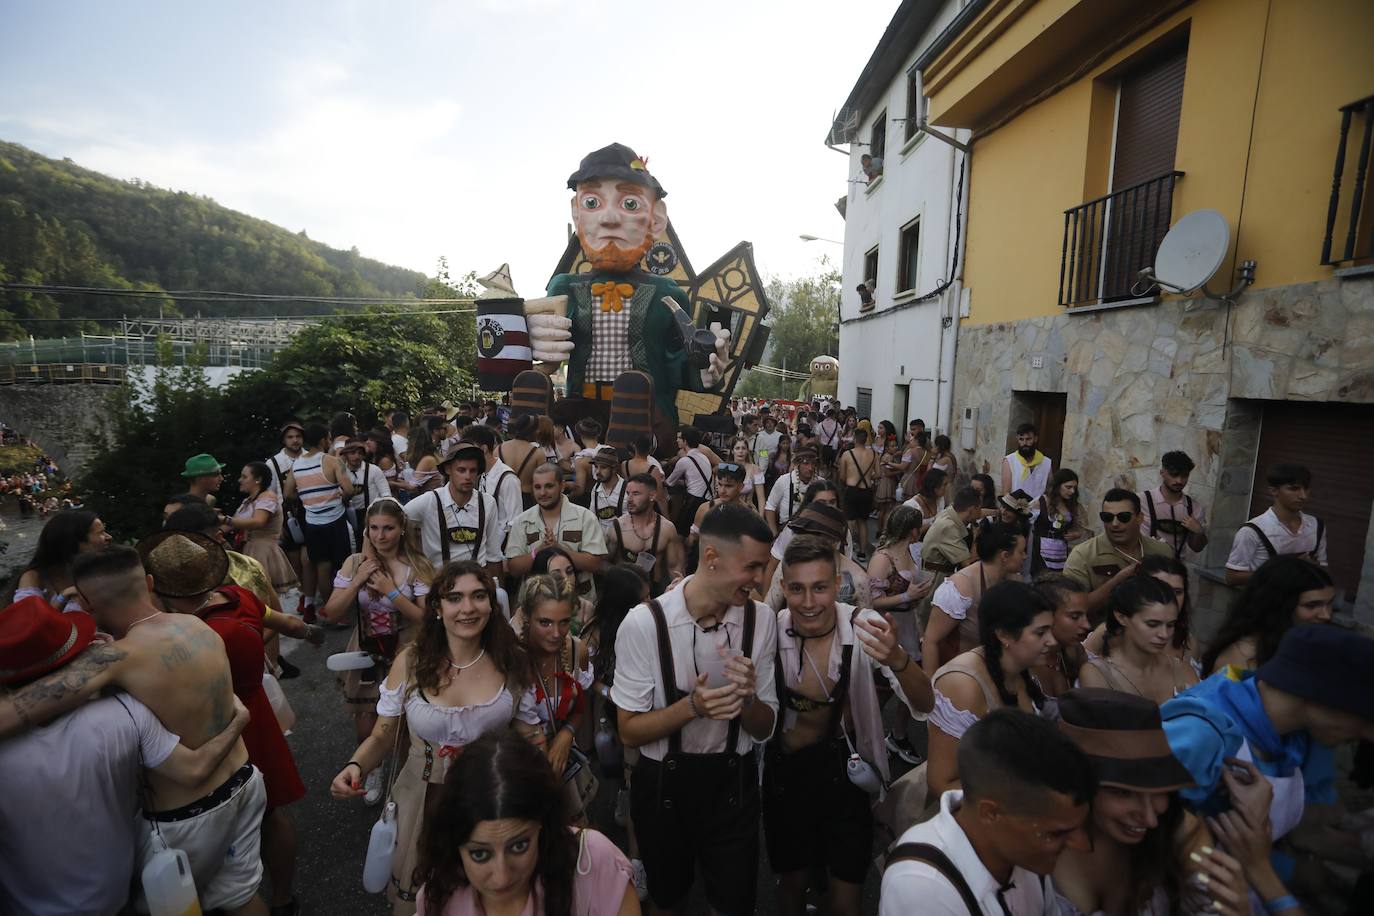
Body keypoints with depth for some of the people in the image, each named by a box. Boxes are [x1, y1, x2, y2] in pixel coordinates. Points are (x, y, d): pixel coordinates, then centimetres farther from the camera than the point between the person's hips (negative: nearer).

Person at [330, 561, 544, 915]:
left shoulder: (511, 662, -11)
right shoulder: (410, 661, -12)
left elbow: (530, 739, -3)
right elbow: (382, 737, -3)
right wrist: (356, 766, -21)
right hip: (425, 803, 0)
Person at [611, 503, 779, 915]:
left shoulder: (761, 621, -11)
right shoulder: (644, 623, -21)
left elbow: (764, 728, -3)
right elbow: (629, 731, -14)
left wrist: (746, 698, -25)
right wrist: (692, 706, -30)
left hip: (734, 783, 1)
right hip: (663, 784, -1)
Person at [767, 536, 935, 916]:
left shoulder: (861, 627, -21)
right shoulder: (770, 631, -18)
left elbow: (925, 706, -27)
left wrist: (897, 660, -47)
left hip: (848, 768, -1)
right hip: (785, 769, 1)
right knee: (792, 880, 21)